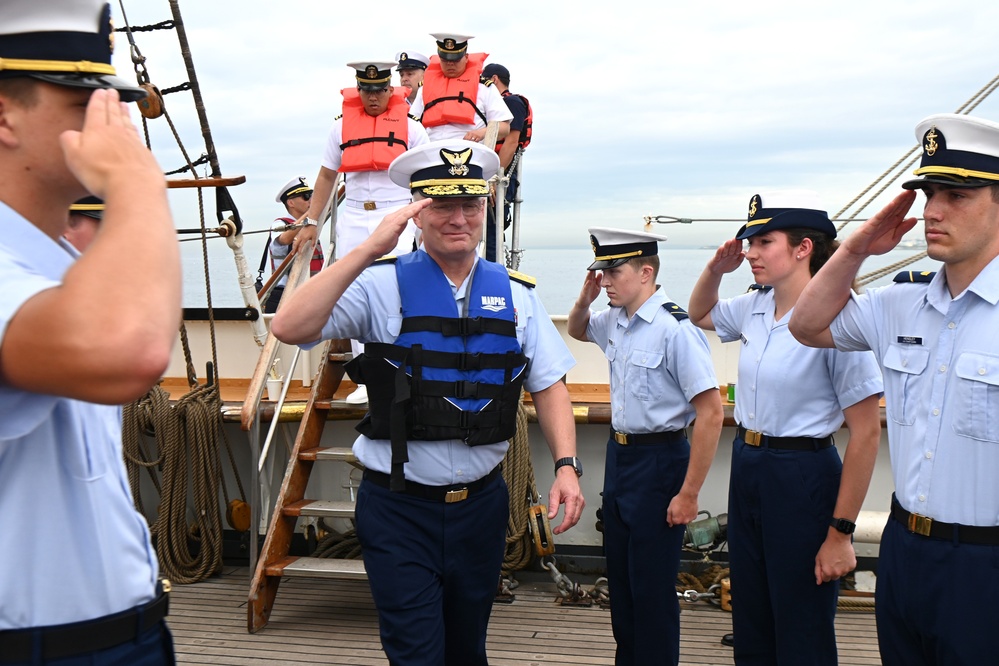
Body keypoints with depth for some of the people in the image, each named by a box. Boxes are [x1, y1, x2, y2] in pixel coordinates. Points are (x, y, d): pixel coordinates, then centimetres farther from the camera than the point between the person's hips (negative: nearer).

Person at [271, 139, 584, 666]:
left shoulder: (515, 294, 4)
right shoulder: (382, 285, -8)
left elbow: (548, 384, 7)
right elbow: (290, 328, -21)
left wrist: (566, 465, -7)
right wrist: (369, 248, -24)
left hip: (481, 504, 4)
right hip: (400, 507, -4)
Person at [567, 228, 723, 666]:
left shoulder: (675, 329, -22)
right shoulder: (615, 322, 2)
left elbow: (710, 414, -23)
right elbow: (577, 331, 27)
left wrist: (688, 494, -20)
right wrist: (585, 298, 3)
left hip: (659, 460, -8)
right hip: (618, 454, 8)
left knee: (651, 587, 2)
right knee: (619, 576, 19)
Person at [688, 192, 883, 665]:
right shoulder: (753, 308, 3)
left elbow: (865, 434, -18)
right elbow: (700, 314, 27)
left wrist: (841, 532, -17)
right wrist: (716, 269, 6)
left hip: (802, 475, -7)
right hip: (745, 467, 7)